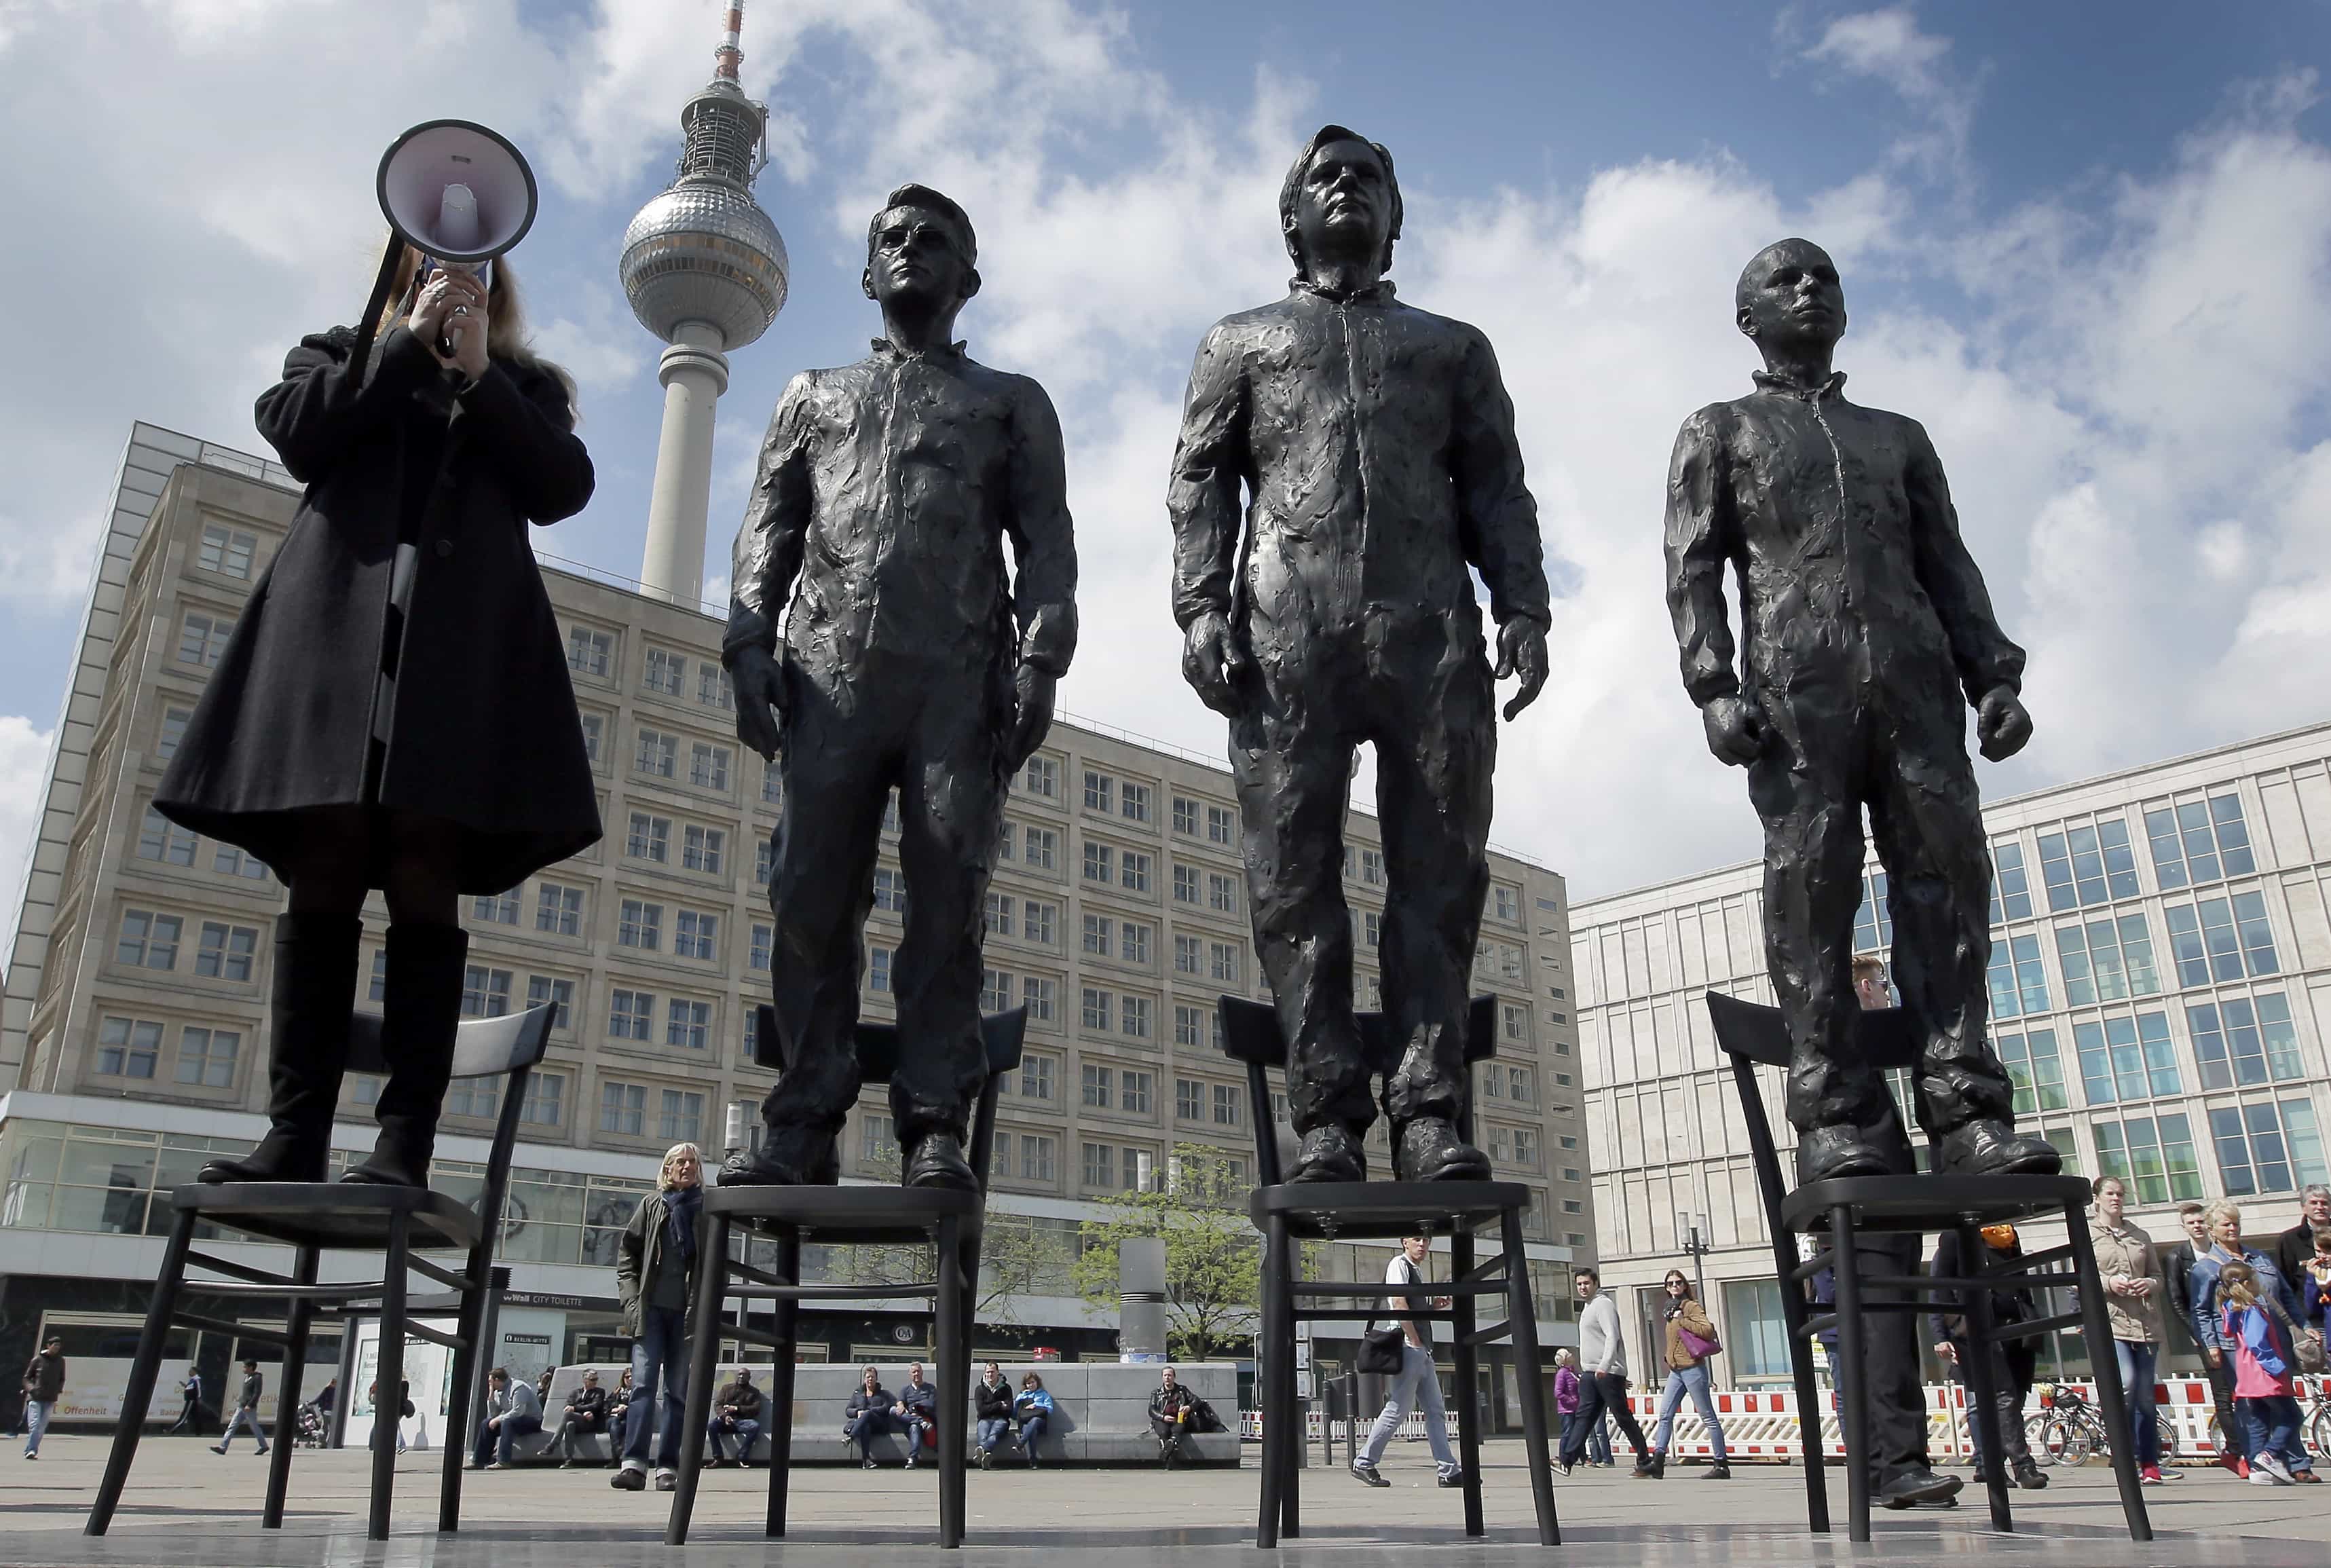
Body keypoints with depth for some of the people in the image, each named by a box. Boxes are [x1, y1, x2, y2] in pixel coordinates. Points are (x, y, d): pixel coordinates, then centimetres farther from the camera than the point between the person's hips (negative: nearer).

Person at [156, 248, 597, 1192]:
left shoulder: (525, 386, 24)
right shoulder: (341, 356, 27)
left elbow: (563, 487, 6)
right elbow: (294, 432, 5)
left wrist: (477, 373, 3)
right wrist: (407, 343, 5)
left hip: (462, 640, -1)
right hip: (335, 627, 1)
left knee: (425, 890, -11)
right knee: (323, 881, -7)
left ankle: (405, 1144, -16)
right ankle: (295, 1137, -9)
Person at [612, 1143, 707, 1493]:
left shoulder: (706, 1209, 7)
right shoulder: (651, 1205, 10)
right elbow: (627, 1252, 9)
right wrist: (632, 1299, -2)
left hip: (687, 1313, 0)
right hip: (651, 1310, 0)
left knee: (679, 1391, 2)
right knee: (643, 1383, -11)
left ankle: (667, 1468, 5)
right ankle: (634, 1464, -14)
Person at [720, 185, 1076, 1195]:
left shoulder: (1010, 403, 22)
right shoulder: (812, 397, 28)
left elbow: (1046, 541, 10)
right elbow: (767, 530, 18)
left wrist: (1039, 660, -6)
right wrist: (750, 645, 1)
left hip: (959, 676, -2)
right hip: (828, 671, 2)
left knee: (949, 894, -9)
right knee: (811, 894, -5)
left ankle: (936, 1129, -7)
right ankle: (805, 1125, 0)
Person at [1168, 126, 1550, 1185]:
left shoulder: (1453, 346, 28)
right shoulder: (1240, 341, 26)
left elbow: (1496, 488, 16)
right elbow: (1199, 479, 13)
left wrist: (1523, 608, 0)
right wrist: (1201, 608, -3)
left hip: (1431, 630, 1)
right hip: (1287, 632, -1)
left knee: (1441, 870, -7)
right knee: (1294, 875, -7)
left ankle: (1431, 1112, -5)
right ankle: (1326, 1120, -5)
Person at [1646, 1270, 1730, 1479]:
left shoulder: (1692, 1306, -7)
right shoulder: (1670, 1309, 17)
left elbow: (1708, 1330, -21)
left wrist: (1681, 1320, -18)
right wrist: (1670, 1360, 15)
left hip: (1692, 1369, -8)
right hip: (1675, 1370, 8)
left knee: (1708, 1417, -1)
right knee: (1665, 1415, 0)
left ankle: (1722, 1465, 4)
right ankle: (1658, 1461, -2)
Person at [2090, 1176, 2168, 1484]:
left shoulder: (2140, 1236, 18)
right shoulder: (2087, 1238, 7)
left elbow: (2158, 1275, 20)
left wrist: (2150, 1284, -2)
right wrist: (2109, 1283, -14)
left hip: (2145, 1322, 4)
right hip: (2110, 1321, -4)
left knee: (2145, 1395, 3)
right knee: (2126, 1384, -20)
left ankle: (2150, 1463, 11)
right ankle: (2126, 1456, -9)